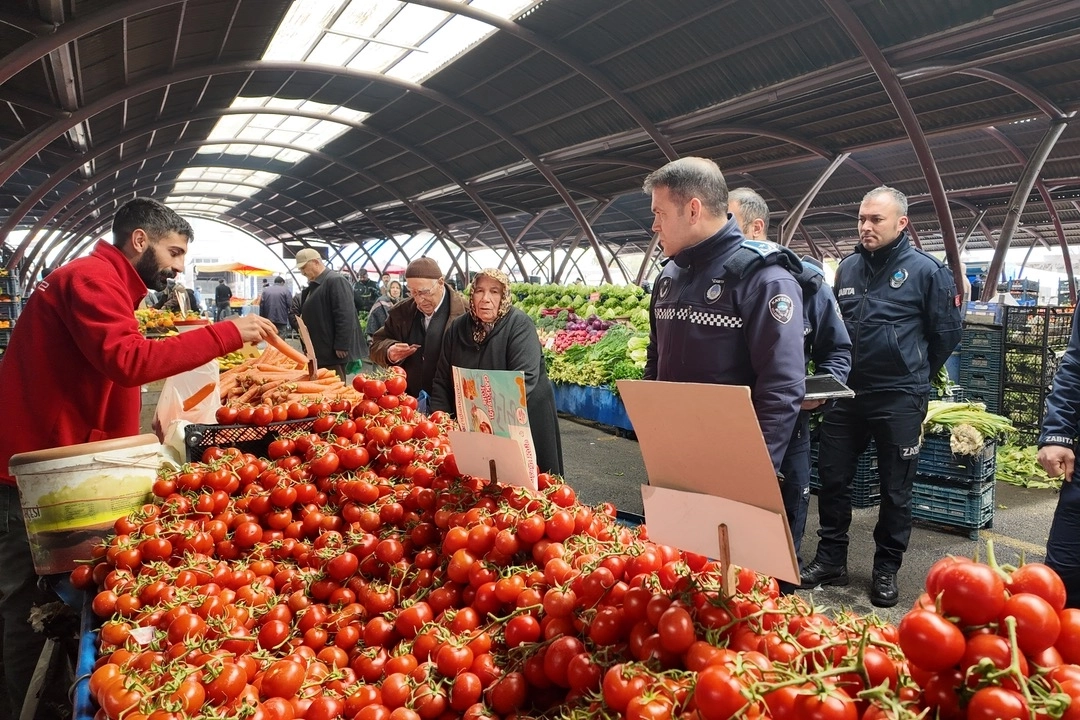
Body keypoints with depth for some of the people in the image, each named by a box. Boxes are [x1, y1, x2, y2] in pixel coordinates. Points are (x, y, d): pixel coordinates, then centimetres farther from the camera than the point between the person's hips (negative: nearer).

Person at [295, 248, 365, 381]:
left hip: (333, 352, -10)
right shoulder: (312, 286, 18)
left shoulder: (336, 281, -14)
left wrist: (341, 346, -24)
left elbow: (345, 316, -22)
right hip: (318, 351, 10)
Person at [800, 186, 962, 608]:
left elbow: (947, 332, 1)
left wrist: (916, 375, 10)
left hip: (899, 399, -5)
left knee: (895, 489, 7)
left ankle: (886, 571, 22)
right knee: (832, 478, 9)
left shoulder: (925, 270, -7)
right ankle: (831, 560, 23)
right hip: (846, 393, 5)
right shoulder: (848, 267, 8)